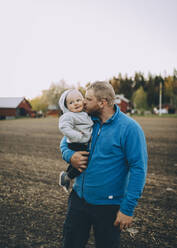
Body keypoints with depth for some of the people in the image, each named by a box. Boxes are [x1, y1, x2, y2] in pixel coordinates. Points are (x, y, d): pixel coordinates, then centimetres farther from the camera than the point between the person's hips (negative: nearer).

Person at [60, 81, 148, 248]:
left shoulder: (129, 128, -16)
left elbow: (139, 169, -17)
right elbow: (65, 142, 15)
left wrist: (127, 208, -19)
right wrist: (70, 156, -9)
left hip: (108, 206, -5)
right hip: (78, 197, 5)